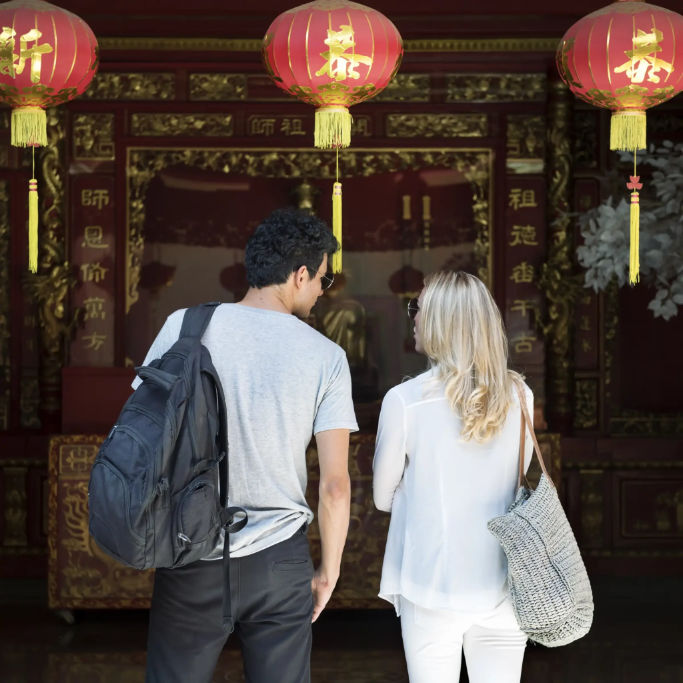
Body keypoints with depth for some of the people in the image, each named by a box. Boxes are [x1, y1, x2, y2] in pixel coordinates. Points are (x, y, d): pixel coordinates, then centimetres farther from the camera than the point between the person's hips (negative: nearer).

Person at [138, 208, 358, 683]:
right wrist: (329, 570, 9)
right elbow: (335, 484, -4)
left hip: (192, 561, 0)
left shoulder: (185, 326, -4)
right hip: (279, 562, 0)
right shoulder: (326, 357, -3)